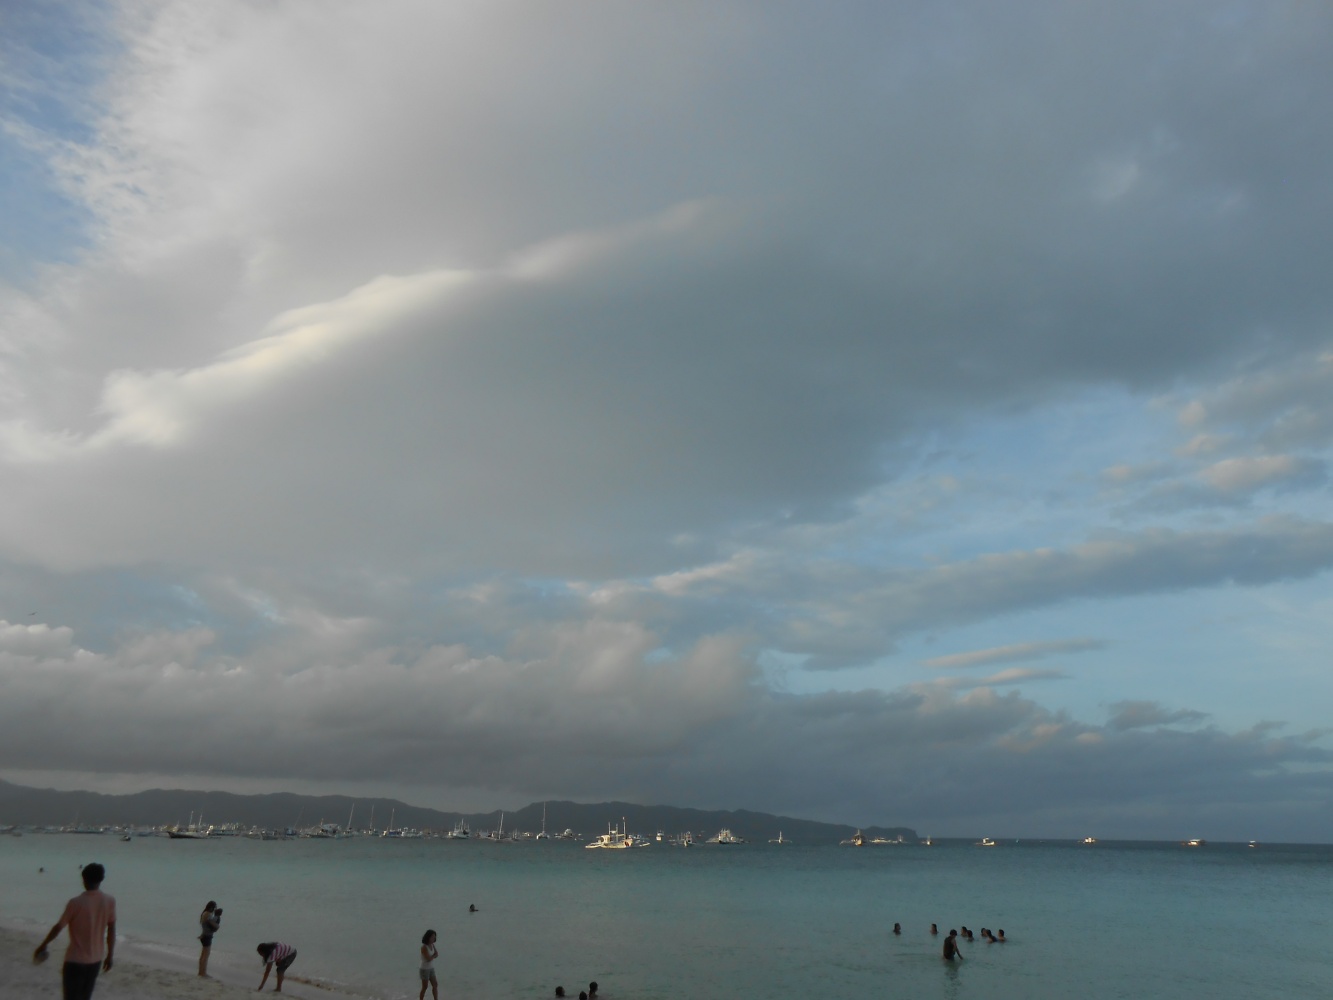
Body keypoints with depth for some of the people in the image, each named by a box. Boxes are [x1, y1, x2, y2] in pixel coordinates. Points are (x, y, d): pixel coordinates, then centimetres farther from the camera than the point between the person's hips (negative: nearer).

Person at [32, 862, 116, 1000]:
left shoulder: (76, 903, -16)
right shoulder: (110, 901, -6)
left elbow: (58, 927, -7)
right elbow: (111, 931, 1)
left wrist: (42, 945, 11)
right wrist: (109, 955, 12)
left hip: (75, 960, -4)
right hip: (96, 960, 4)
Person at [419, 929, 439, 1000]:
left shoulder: (432, 945, 0)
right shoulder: (424, 947, -24)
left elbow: (437, 954, -1)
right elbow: (428, 959, -26)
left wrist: (432, 956, -20)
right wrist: (434, 955, -9)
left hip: (431, 969, 7)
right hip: (425, 969, -7)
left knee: (435, 985, 7)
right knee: (424, 987, 5)